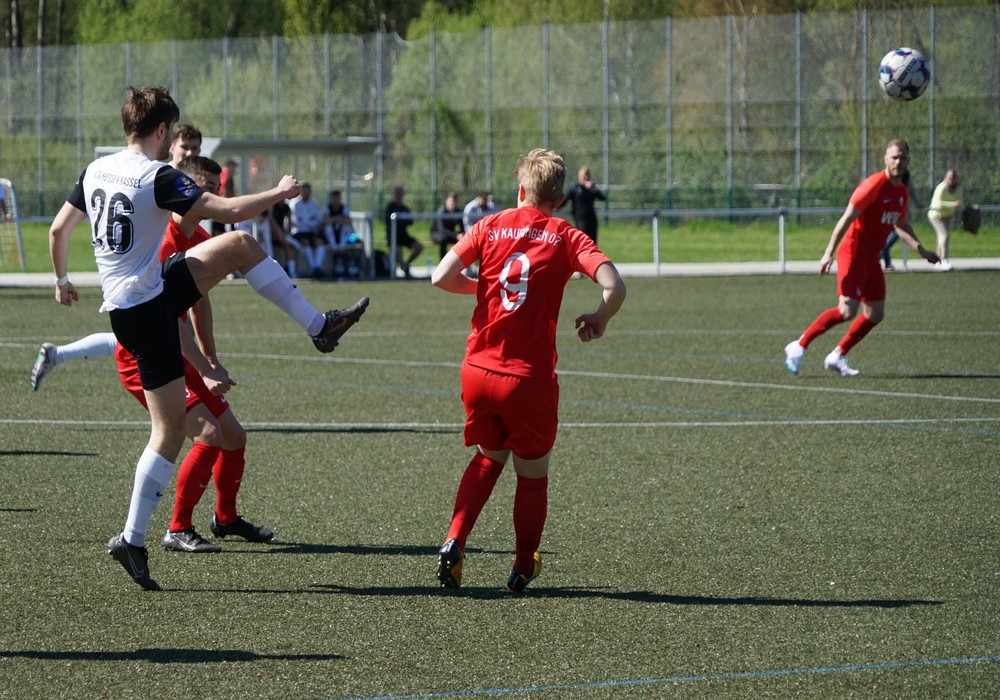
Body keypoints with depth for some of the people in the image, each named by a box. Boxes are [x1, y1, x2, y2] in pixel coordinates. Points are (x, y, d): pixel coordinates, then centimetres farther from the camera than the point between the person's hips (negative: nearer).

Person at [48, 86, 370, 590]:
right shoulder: (158, 178, -19)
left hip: (122, 302, 8)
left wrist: (62, 280, 31)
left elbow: (58, 230, 13)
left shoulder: (95, 171, 4)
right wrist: (281, 192, -3)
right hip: (147, 309, -8)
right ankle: (132, 539, -1)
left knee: (240, 247, 16)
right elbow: (229, 211, -20)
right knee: (169, 430, -2)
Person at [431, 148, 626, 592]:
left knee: (489, 457, 26)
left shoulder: (490, 227, 5)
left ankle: (454, 542, 8)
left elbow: (442, 277, -3)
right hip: (530, 377, -3)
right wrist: (598, 321, 4)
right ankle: (523, 569, 25)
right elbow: (614, 287, -16)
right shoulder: (567, 238, -2)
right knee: (532, 475, 17)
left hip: (477, 371, 3)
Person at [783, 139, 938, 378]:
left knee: (875, 314, 6)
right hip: (853, 253, -9)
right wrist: (829, 253, -25)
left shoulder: (902, 193, 9)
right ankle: (799, 346, -9)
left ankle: (838, 356, 16)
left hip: (871, 258, 9)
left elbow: (901, 225, 27)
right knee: (847, 311, -18)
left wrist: (921, 251, 22)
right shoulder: (873, 186, -17)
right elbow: (846, 219, -20)